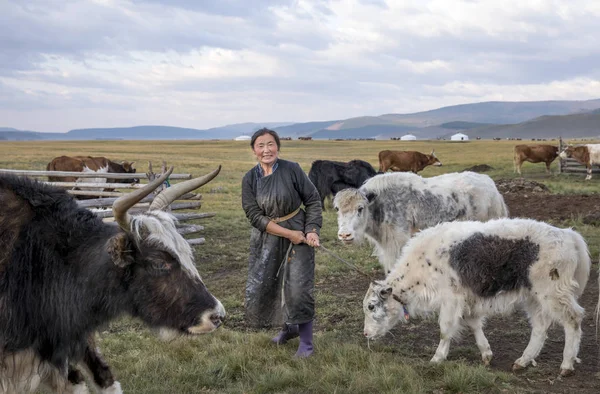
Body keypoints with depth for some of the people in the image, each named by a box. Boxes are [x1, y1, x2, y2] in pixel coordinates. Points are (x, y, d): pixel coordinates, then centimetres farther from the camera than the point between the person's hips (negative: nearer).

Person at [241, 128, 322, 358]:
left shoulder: (291, 170, -12)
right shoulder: (249, 179, -5)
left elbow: (313, 200, -4)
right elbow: (254, 216, -9)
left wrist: (313, 230, -15)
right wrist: (288, 234, -16)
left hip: (299, 233, -4)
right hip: (267, 237, 4)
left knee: (299, 287, -7)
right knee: (260, 286, 9)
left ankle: (306, 342, 10)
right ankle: (289, 328, 34)